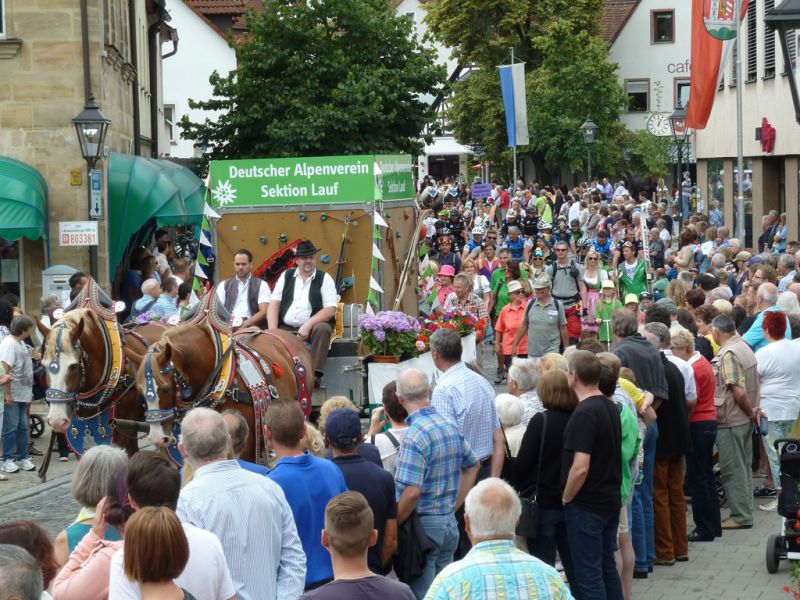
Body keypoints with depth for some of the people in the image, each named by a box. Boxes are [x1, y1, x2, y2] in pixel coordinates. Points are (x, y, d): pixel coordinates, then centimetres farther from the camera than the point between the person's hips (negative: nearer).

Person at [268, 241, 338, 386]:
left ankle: (315, 374, -32)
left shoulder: (324, 278, 4)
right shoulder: (286, 276, 12)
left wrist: (308, 325, -20)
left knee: (322, 329, -33)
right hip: (286, 329, 2)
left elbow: (330, 309, -7)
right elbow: (274, 303, 5)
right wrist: (273, 330, -11)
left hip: (313, 327, -2)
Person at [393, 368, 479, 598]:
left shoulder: (415, 435, -20)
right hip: (449, 524, 8)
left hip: (424, 527, -8)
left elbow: (411, 492, -26)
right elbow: (472, 466, 21)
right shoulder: (452, 427, 5)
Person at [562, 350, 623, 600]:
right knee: (607, 567, 16)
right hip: (611, 500, 9)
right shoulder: (610, 407, 8)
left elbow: (580, 468, -25)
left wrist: (565, 498, -11)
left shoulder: (584, 413, -20)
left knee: (589, 574, -3)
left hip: (587, 505, -9)